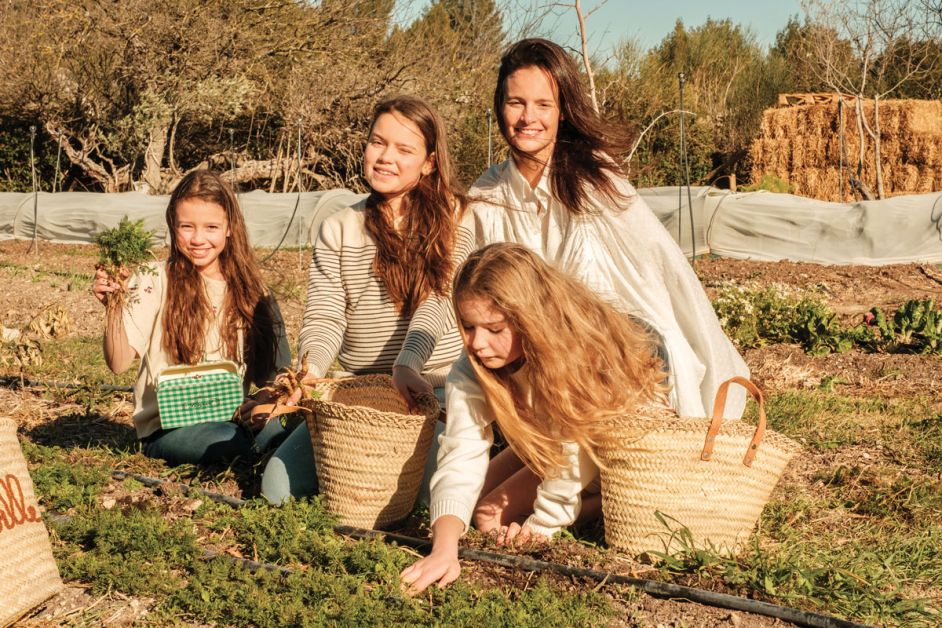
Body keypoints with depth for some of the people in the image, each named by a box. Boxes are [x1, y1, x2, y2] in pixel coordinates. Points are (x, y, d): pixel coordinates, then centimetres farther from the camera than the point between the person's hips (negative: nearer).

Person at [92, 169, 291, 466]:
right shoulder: (155, 281, -3)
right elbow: (119, 363, -11)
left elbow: (268, 374, 10)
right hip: (166, 428, -3)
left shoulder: (247, 289, 7)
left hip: (230, 417, 3)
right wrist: (114, 308, -28)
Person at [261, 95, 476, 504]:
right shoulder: (337, 231, 7)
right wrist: (310, 370, -26)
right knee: (279, 486, -11)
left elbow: (435, 302, -16)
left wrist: (406, 364, -35)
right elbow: (325, 317, -3)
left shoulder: (453, 220, -2)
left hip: (432, 389, -3)